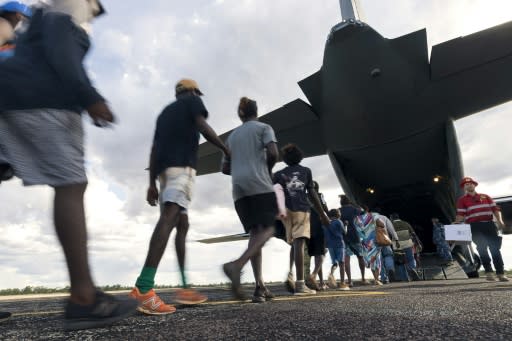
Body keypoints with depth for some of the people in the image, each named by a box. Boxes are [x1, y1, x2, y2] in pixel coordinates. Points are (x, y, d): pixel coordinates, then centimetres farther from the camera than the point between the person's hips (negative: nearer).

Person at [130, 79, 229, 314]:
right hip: (181, 164, -7)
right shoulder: (192, 102, 15)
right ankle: (143, 287, -34)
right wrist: (226, 149, 3)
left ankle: (185, 288, 5)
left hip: (163, 169, 8)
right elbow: (203, 127, -6)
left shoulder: (165, 112, 32)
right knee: (169, 217, -22)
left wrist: (152, 184, 17)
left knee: (182, 224, 8)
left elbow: (154, 149, 21)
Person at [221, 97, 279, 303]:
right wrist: (267, 169, 9)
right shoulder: (263, 127, 10)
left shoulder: (232, 136, 23)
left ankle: (260, 286, -3)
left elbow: (225, 168, 19)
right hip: (260, 185, -5)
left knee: (255, 233, 5)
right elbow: (273, 153, -8)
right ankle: (237, 265, -28)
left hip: (239, 189, 5)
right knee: (267, 230, -5)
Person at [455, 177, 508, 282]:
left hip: (489, 224, 2)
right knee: (482, 249, -2)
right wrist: (456, 224, -16)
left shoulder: (485, 196, 17)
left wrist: (499, 220, -5)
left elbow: (495, 209, 10)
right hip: (475, 226, -2)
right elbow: (461, 214, 0)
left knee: (495, 248, 0)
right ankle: (489, 272, 4)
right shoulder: (462, 200, 8)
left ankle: (500, 273, 4)